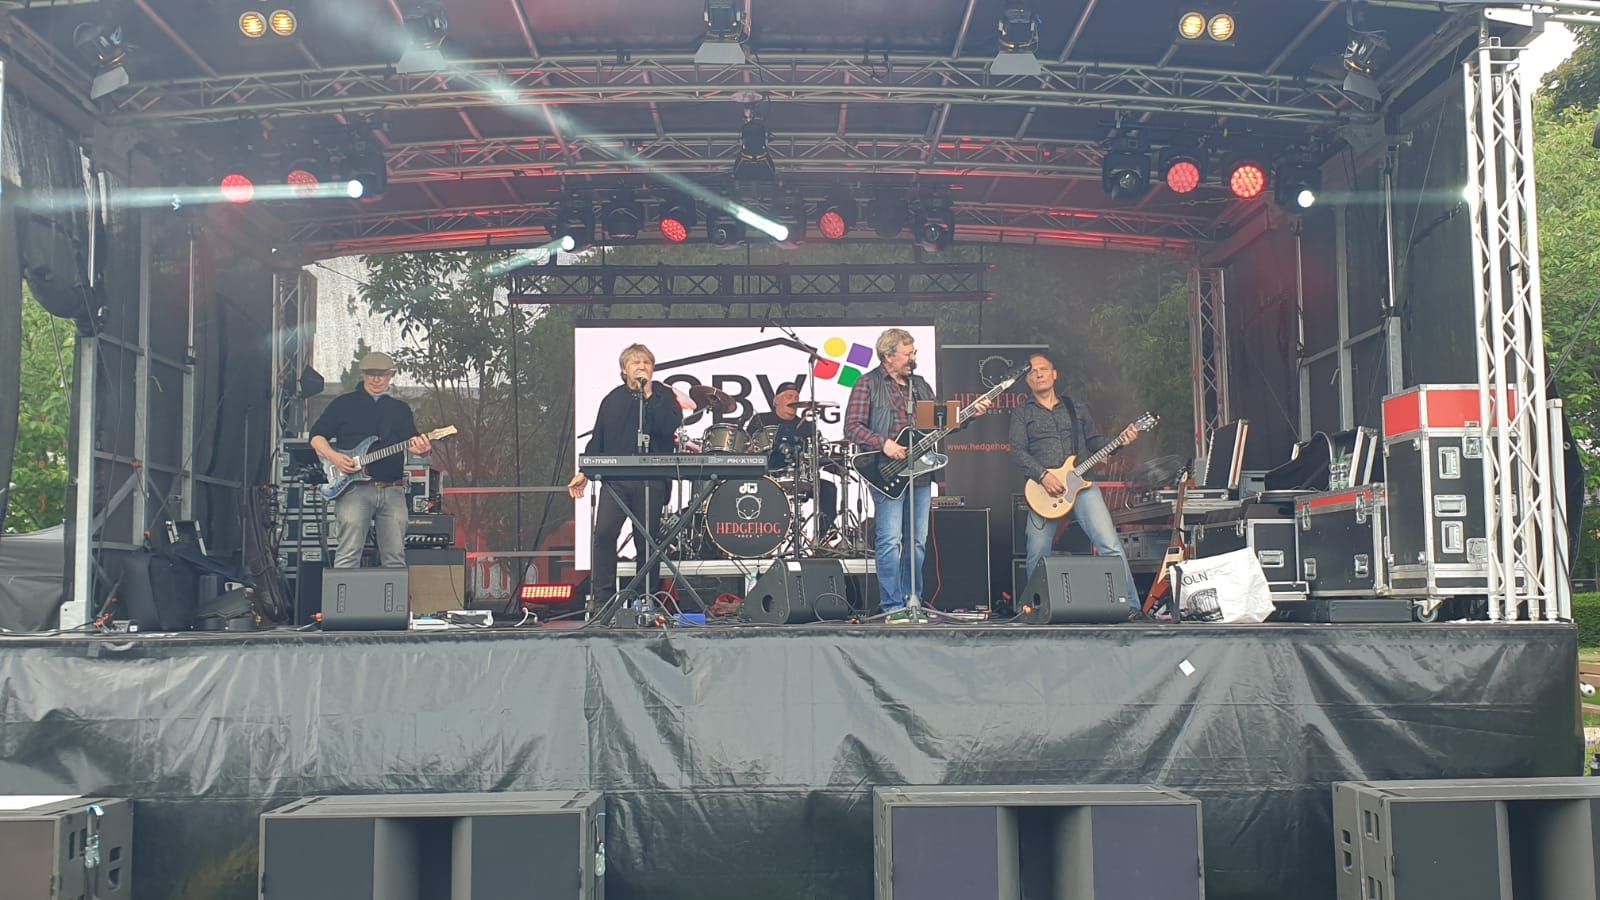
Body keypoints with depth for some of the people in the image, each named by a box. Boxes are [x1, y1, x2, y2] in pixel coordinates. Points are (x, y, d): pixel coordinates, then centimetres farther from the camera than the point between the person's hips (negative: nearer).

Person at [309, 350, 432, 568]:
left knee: (395, 557, 4)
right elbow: (316, 436, 8)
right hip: (355, 488, -3)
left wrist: (420, 448, -18)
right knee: (348, 554, -11)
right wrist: (334, 457, -11)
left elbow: (411, 442, 7)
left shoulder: (401, 409, 17)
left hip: (392, 491, 3)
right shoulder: (344, 403, 9)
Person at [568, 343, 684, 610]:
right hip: (616, 479, 2)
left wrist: (648, 396, -11)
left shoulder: (663, 395, 7)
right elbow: (597, 438, 18)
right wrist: (585, 472, 12)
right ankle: (602, 599, -5)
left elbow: (671, 426, -12)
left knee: (647, 539, 1)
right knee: (603, 533, -11)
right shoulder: (614, 399, 15)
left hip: (651, 481, -2)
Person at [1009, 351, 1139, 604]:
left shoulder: (1075, 409, 20)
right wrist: (1043, 476, -16)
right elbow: (1018, 451, -2)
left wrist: (1120, 440, 1)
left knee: (1110, 545, -13)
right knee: (1037, 555, -3)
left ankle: (1130, 606, -10)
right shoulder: (1022, 414, 10)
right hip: (1044, 488, -1)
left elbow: (1093, 441, 20)